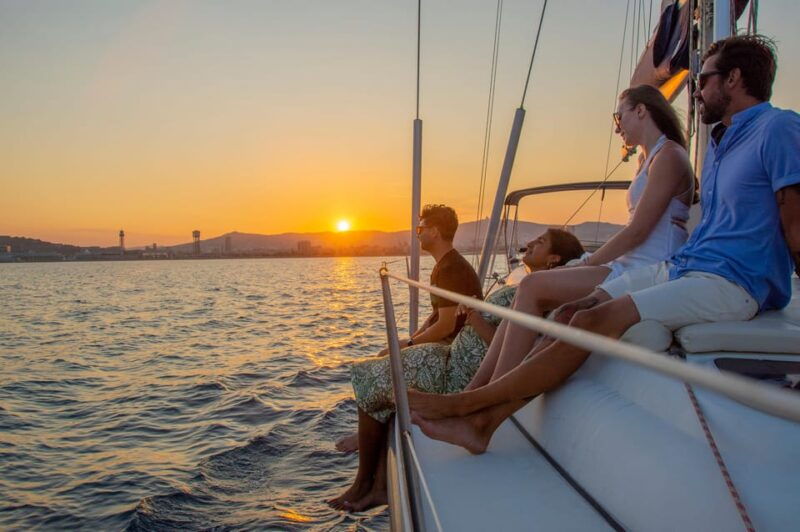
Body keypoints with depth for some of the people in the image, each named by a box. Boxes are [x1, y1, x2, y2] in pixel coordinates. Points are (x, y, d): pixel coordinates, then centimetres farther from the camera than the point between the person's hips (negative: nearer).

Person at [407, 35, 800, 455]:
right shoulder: (718, 143, 22)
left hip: (730, 283, -9)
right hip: (680, 267, 9)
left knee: (593, 322, -25)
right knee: (572, 314, -9)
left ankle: (464, 403, -19)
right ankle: (484, 421, -12)